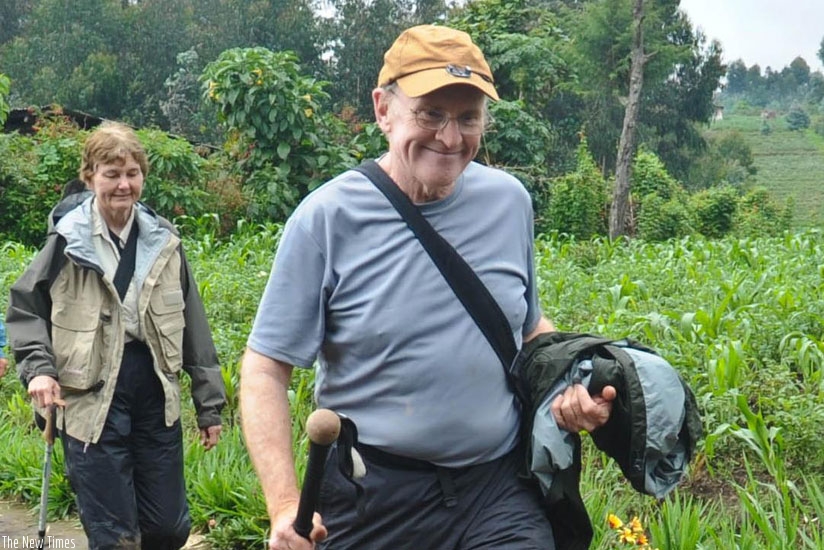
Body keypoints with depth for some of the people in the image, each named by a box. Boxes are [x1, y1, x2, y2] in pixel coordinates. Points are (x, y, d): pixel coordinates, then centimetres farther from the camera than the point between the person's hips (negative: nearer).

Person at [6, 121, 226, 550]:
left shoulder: (162, 242, 5)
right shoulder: (67, 241, -3)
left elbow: (193, 327, 9)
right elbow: (24, 308, 6)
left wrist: (209, 403, 9)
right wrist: (38, 367, -11)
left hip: (156, 395, 3)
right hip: (93, 401, -3)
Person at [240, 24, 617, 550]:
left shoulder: (509, 200, 2)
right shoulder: (328, 217, -11)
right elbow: (267, 370, -8)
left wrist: (573, 384, -3)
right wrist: (286, 503, -20)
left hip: (500, 487, 3)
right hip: (372, 495, -2)